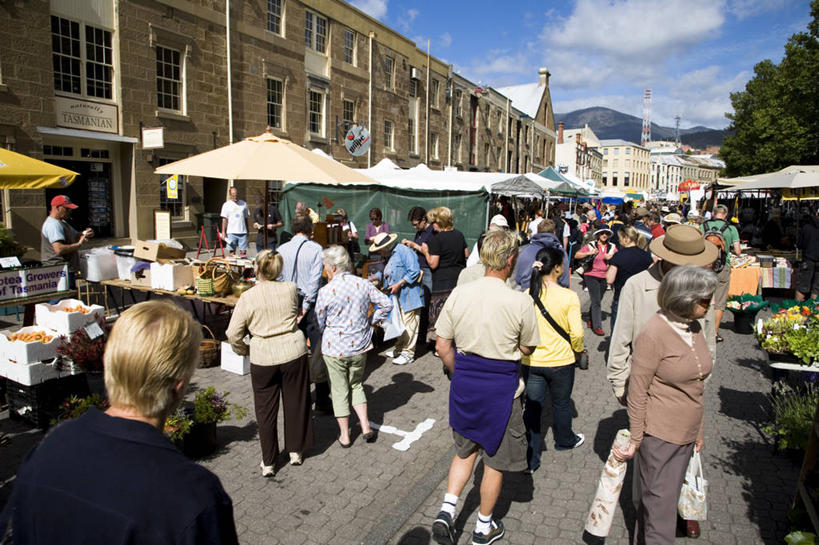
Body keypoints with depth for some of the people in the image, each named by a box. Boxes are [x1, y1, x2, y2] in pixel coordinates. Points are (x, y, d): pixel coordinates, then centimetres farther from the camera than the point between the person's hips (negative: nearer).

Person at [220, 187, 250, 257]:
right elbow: (224, 219, 1)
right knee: (232, 252, 1)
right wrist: (223, 232, -5)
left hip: (243, 232, 2)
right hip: (231, 232, -2)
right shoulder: (226, 205, 4)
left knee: (243, 252, -1)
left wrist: (247, 230, 13)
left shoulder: (243, 204, 11)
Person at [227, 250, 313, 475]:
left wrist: (244, 351, 9)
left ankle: (268, 463, 22)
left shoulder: (247, 298, -10)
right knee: (295, 403, 17)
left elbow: (233, 334, -8)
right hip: (293, 354, 2)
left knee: (266, 410, 12)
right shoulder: (290, 289, -4)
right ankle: (296, 452, 32)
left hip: (263, 358, -1)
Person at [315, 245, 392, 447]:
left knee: (339, 391, 11)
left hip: (335, 349, -4)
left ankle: (345, 436, 21)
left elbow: (318, 323, -6)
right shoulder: (363, 284, -4)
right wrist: (370, 322, 8)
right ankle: (366, 427, 16)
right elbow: (386, 304, 1)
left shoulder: (326, 291, -16)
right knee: (356, 385, 22)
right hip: (360, 346, 4)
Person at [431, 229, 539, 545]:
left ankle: (447, 508, 16)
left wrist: (460, 373, 12)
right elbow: (526, 349, -3)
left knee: (466, 449, 26)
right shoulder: (520, 302, -17)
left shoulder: (459, 294, -8)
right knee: (495, 460, 17)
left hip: (464, 382, 3)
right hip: (501, 387, -3)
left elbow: (442, 346, -2)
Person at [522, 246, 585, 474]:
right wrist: (578, 351, 7)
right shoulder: (569, 296, -16)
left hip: (531, 361, 2)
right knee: (561, 403, 22)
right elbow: (577, 333, -13)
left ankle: (530, 459, 17)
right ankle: (564, 440, 47)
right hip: (560, 361, -1)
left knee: (532, 406, 11)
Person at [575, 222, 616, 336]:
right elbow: (577, 255, -6)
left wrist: (610, 257, -11)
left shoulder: (612, 247, 4)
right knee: (596, 301, -8)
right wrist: (588, 253, -20)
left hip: (604, 277, 4)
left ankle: (591, 320, 33)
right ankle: (597, 326, -4)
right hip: (591, 276, -4)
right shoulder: (591, 245, -6)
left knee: (597, 300, 15)